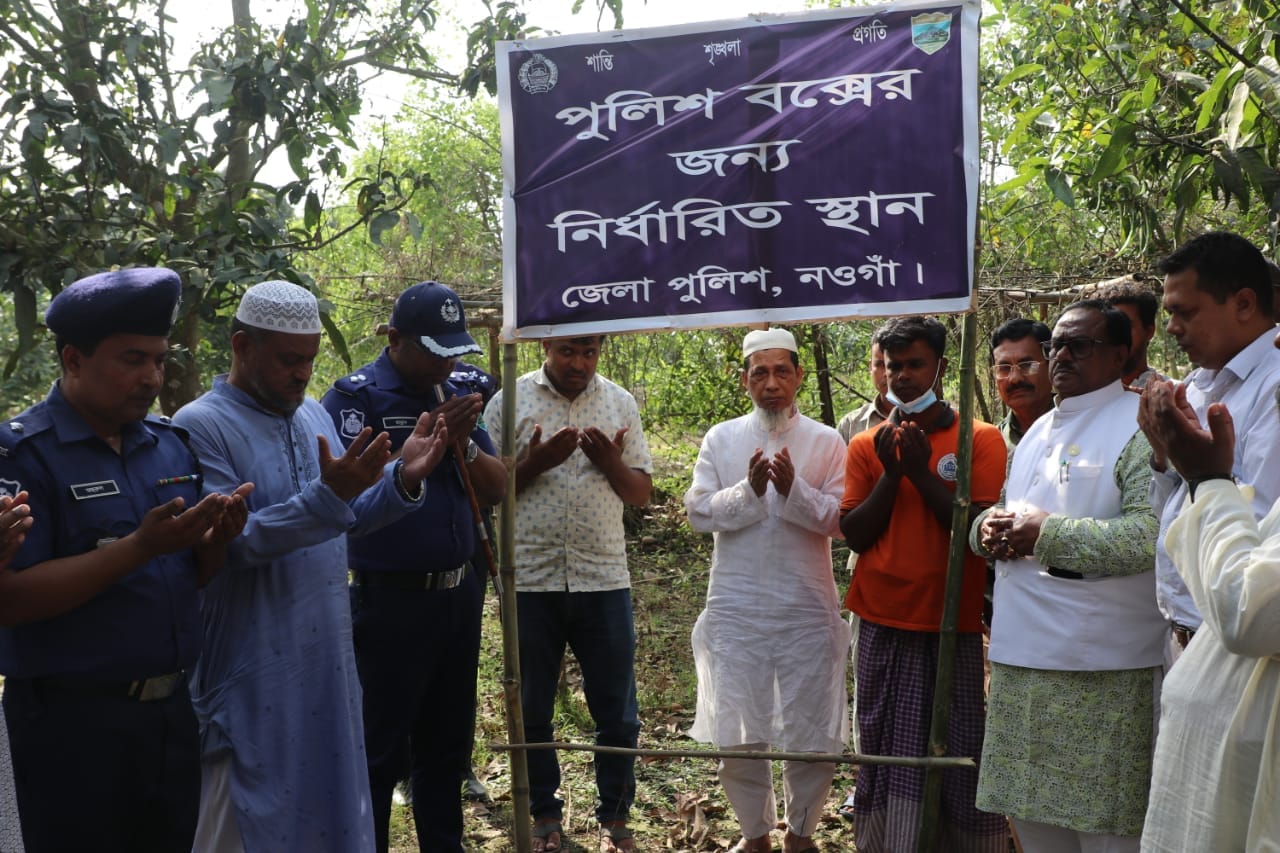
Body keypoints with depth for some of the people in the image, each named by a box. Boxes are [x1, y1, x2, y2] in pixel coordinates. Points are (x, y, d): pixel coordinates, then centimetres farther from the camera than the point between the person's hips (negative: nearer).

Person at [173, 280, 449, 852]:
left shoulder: (313, 413, 7)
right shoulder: (200, 427, -13)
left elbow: (350, 519, 11)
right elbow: (231, 543, -21)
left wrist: (403, 480, -8)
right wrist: (328, 494, -31)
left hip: (328, 662, 7)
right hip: (254, 676, -6)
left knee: (331, 792, 18)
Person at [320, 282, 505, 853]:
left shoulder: (455, 396, 9)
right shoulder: (354, 396, -9)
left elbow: (496, 490, 6)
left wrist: (463, 442, -12)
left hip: (459, 596, 6)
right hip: (390, 602, -6)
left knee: (447, 743, 17)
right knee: (382, 750, 5)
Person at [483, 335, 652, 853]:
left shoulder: (621, 403, 6)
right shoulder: (510, 401, 0)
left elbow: (640, 493, 7)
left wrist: (613, 462, -13)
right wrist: (536, 461, -16)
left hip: (604, 579, 1)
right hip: (531, 580, -1)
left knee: (617, 711, 8)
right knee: (532, 708, 12)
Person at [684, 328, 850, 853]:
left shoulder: (826, 442, 1)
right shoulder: (720, 439, 4)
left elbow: (840, 520, -6)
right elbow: (698, 512, -3)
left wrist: (794, 489, -21)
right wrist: (749, 490, -18)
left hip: (808, 609, 0)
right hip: (735, 608, 1)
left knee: (813, 732, 8)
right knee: (736, 732, 8)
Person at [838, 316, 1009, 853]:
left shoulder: (981, 439, 0)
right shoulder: (866, 445, 8)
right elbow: (854, 534, 2)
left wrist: (922, 472, -15)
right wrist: (891, 472, -9)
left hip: (954, 627, -2)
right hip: (883, 627, 3)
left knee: (959, 753, 3)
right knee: (886, 753, 9)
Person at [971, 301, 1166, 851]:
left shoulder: (1141, 426, -9)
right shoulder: (1037, 433, 18)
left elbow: (1152, 536, -22)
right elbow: (1004, 512, 26)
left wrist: (1046, 533, -18)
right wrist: (990, 527, 2)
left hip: (1102, 671, -8)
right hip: (1021, 657, 8)